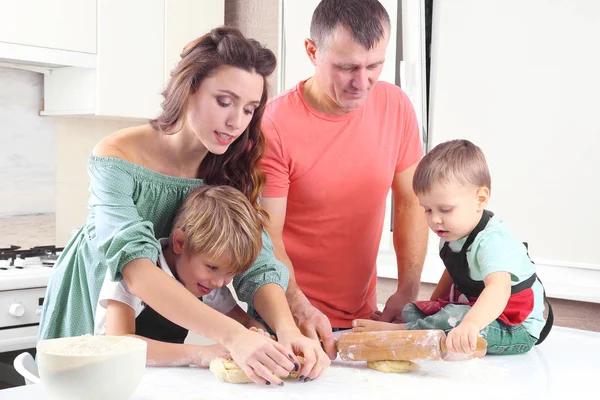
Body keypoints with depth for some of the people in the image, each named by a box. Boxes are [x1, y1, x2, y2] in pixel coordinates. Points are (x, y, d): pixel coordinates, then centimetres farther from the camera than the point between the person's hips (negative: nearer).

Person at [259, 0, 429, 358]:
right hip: (292, 318, -4)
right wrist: (302, 311, -31)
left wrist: (408, 290, -5)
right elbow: (267, 237, -17)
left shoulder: (396, 106, -3)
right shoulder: (275, 126, -17)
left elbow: (410, 202, 4)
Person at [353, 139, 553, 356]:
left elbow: (499, 288, -51)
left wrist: (471, 324, -69)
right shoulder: (453, 235, -1)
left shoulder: (493, 242, -31)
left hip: (517, 330, -10)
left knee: (455, 317, -36)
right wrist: (432, 307, 11)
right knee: (411, 310, -3)